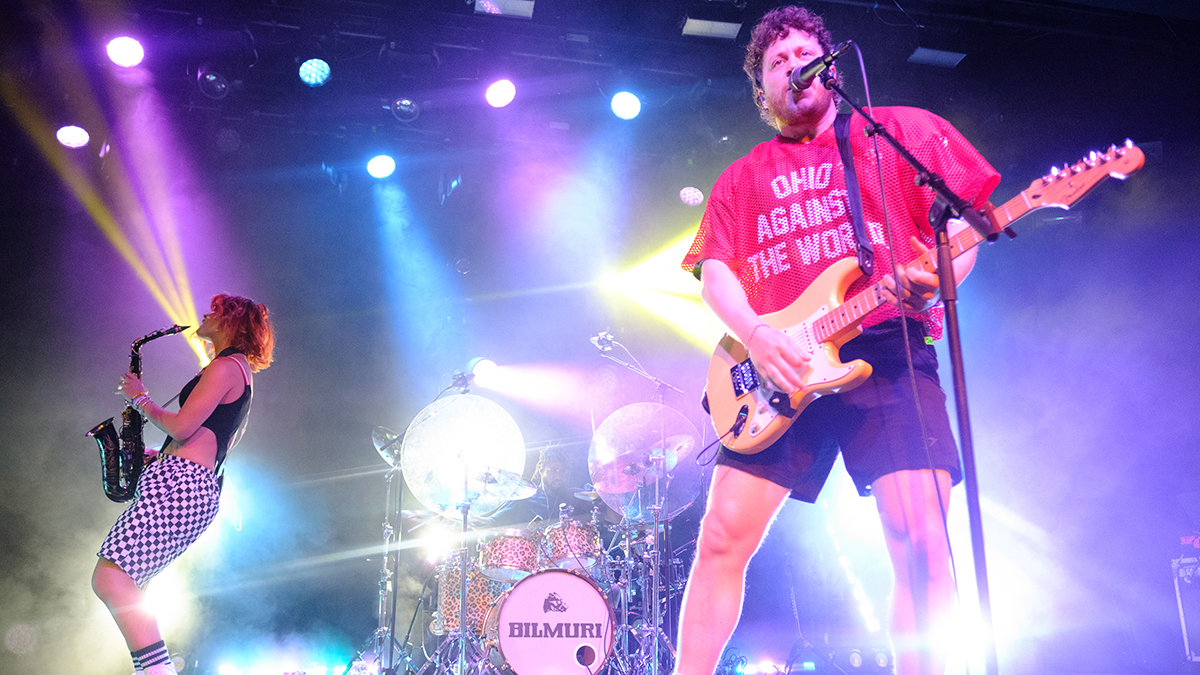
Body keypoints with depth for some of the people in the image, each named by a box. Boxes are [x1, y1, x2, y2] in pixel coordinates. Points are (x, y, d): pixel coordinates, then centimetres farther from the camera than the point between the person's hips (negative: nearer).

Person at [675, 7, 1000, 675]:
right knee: (724, 537, -4)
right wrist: (755, 336, -11)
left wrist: (934, 281, -15)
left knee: (921, 540, -12)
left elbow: (966, 221, 7)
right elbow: (714, 268, 9)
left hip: (889, 352, -2)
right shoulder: (742, 179, 21)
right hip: (778, 370, 2)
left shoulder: (903, 130, 14)